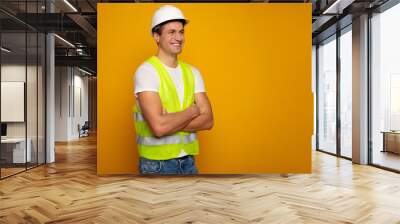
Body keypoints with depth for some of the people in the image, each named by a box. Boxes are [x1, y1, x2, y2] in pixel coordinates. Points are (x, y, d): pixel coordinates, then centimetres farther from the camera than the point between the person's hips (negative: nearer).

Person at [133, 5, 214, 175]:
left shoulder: (192, 72, 3)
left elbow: (208, 120, -4)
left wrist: (171, 122, -18)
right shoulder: (146, 71, -14)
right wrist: (193, 110, -10)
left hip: (188, 161, 5)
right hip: (156, 164, -4)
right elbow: (159, 127, -25)